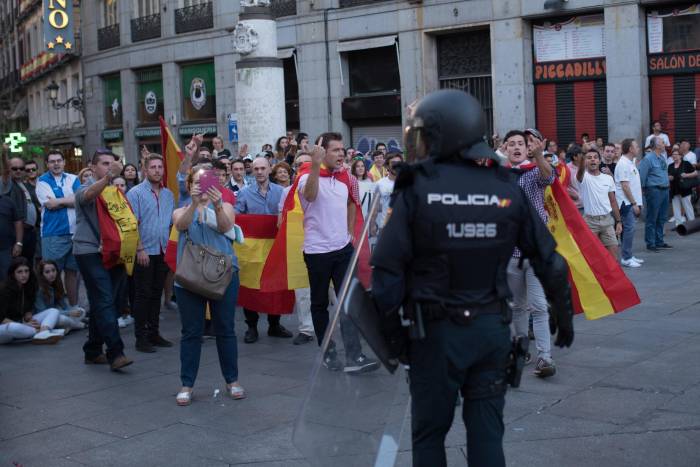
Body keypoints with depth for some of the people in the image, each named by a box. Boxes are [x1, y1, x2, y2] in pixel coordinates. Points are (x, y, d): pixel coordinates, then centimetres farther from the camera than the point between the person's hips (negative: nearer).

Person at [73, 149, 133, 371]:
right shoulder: (85, 190, -1)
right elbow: (89, 194, -26)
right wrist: (109, 176, -44)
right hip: (91, 253, -6)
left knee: (102, 304, 10)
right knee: (104, 302, -14)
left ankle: (93, 351, 19)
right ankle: (115, 353, -17)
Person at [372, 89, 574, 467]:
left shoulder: (416, 189, -10)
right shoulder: (507, 187, -1)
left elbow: (387, 267, -13)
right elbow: (549, 261, 3)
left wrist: (392, 330, -1)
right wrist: (563, 315, 17)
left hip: (436, 332, -2)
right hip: (492, 327, 3)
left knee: (429, 434, 13)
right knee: (487, 431, 13)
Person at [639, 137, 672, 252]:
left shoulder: (662, 157, 12)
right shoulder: (648, 158, -14)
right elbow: (642, 175, -14)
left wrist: (667, 186, 17)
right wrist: (642, 188, -8)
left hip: (664, 190, 9)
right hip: (654, 190, -8)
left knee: (661, 218, 15)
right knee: (652, 219, -1)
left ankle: (659, 242, 25)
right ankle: (651, 244, 6)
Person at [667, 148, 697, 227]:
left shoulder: (686, 164, -1)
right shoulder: (670, 166, 14)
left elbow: (695, 173, -2)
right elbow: (668, 177, 24)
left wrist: (687, 175, -16)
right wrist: (668, 178, 1)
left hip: (684, 190, -5)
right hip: (674, 191, 5)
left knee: (687, 206, -4)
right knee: (676, 207, 6)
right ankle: (678, 223, 12)